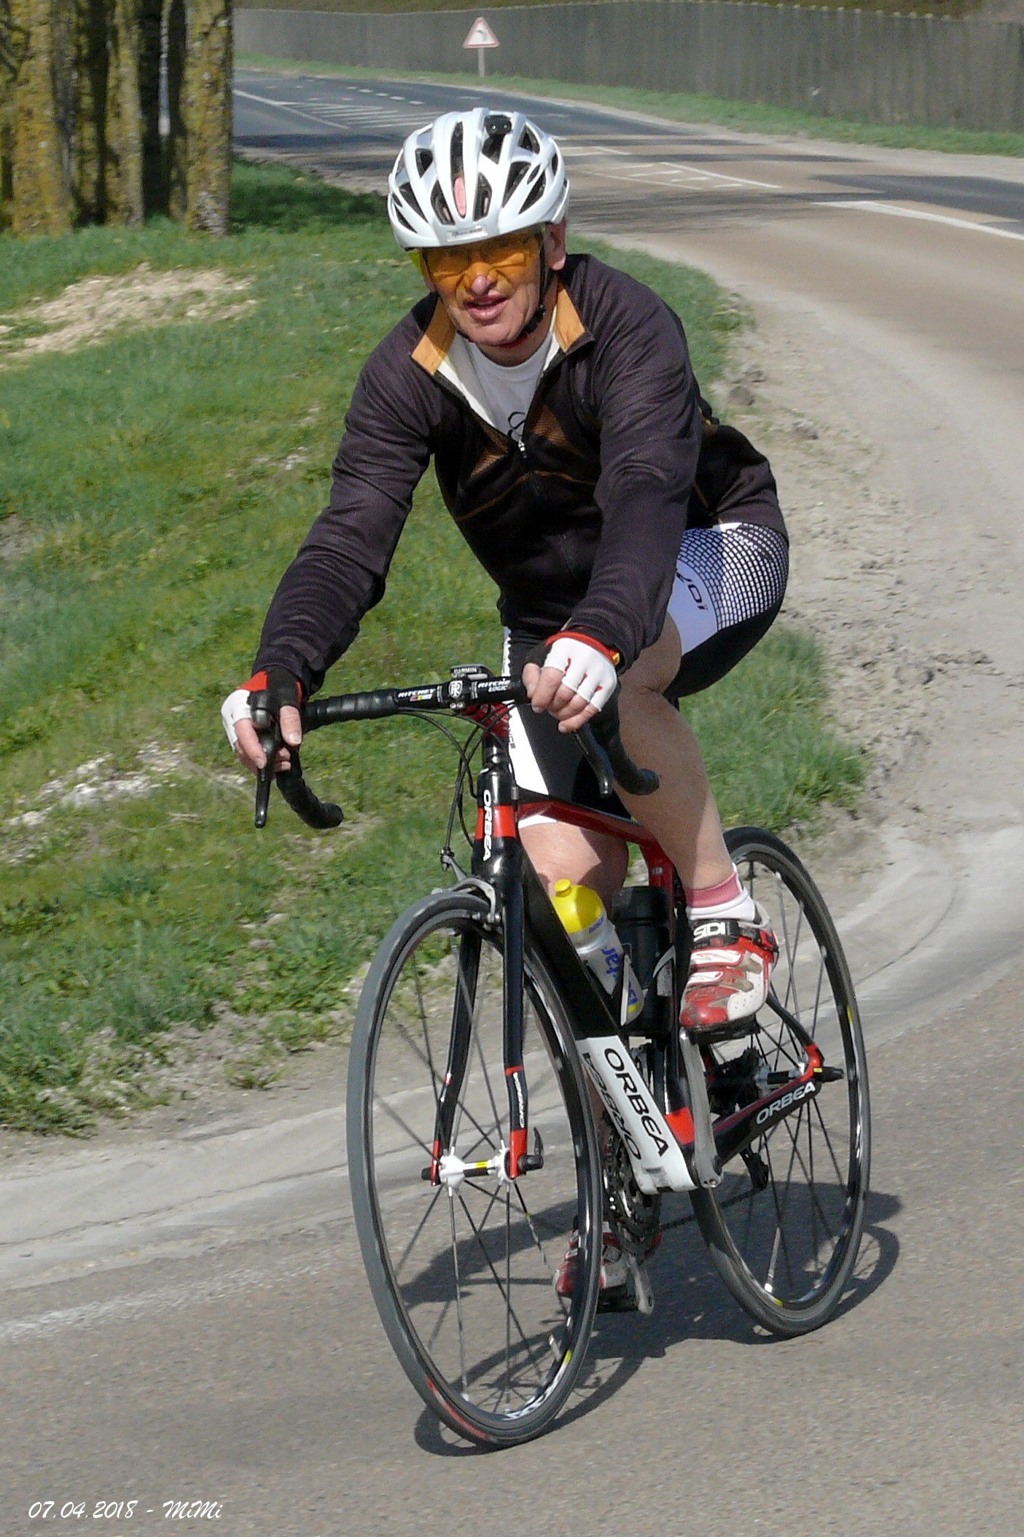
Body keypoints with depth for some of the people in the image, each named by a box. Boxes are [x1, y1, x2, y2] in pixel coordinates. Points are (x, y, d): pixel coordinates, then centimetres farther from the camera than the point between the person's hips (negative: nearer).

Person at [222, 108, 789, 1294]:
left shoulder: (629, 330, -31)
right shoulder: (409, 374, -18)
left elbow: (648, 496, -46)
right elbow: (352, 536, -27)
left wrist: (597, 637, -65)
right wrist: (280, 672, -45)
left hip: (711, 555, -5)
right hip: (553, 610, 5)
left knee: (609, 688, -38)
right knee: (562, 874, -8)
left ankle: (724, 917, -18)